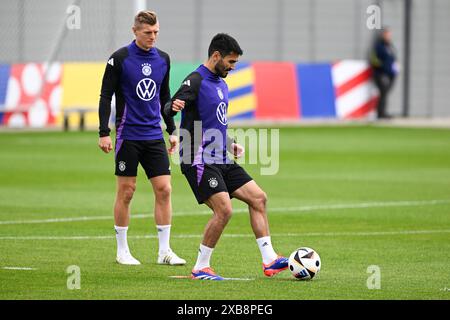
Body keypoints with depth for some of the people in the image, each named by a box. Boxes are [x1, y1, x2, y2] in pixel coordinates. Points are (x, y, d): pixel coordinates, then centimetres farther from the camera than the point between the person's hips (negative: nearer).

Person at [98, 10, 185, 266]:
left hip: (154, 136, 4)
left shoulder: (163, 59, 9)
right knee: (126, 191, 0)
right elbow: (106, 97, -5)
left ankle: (165, 250, 3)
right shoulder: (120, 58, -6)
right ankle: (122, 251, 10)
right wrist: (104, 133, -11)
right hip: (128, 136, -4)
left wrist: (172, 131, 17)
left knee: (164, 189, -2)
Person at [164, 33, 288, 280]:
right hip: (199, 160, -10)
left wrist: (230, 144, 18)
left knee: (258, 198, 4)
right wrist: (173, 106, -46)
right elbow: (168, 109, -23)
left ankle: (269, 260, 7)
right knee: (224, 210, -18)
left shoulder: (221, 84, 17)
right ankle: (200, 268, -6)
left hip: (221, 160, 10)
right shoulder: (196, 81, -11)